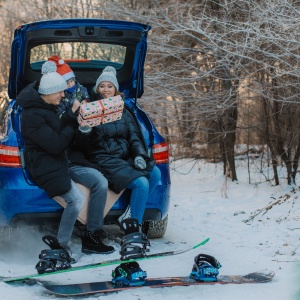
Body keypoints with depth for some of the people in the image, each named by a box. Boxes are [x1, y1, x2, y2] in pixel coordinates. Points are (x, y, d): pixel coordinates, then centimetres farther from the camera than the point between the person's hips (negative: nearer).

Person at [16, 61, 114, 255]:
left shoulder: (49, 106, 11)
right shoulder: (32, 115, -18)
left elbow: (61, 136, 16)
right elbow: (56, 145, -23)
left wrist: (73, 116, -1)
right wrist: (73, 121, -11)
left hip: (62, 160, 10)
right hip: (44, 166, -10)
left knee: (101, 183, -5)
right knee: (76, 198, -29)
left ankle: (92, 237, -1)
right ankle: (60, 246, -11)